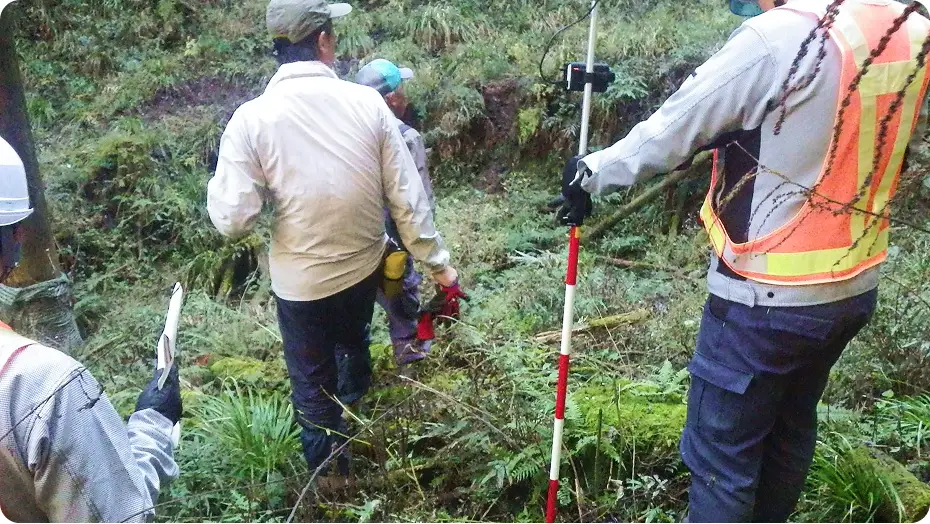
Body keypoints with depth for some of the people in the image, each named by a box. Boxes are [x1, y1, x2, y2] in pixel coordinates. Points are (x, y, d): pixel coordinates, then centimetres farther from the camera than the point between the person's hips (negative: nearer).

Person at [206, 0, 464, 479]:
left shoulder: (251, 119, -17)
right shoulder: (368, 102, -12)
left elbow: (232, 219, -17)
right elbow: (407, 198, -9)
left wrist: (220, 183, 5)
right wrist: (439, 265, 0)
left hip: (301, 281, -3)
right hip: (365, 267, 3)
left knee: (313, 382, 19)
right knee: (353, 340, 34)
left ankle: (332, 477, 38)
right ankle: (358, 406, 64)